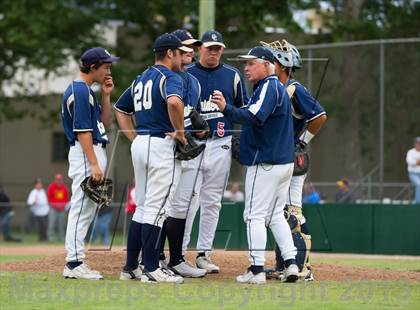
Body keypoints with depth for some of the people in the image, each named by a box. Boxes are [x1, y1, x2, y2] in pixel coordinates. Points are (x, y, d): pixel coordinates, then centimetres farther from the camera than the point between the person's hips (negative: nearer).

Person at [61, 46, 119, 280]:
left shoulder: (87, 91, 18)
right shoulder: (80, 91, -13)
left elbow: (103, 123, 20)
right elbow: (82, 131, -19)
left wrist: (106, 95, 11)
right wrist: (94, 164, -23)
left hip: (94, 152, 11)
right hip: (85, 154, -11)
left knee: (87, 210, 11)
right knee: (82, 208, -9)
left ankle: (76, 263, 13)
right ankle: (74, 263, -8)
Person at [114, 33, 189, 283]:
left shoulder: (141, 80, 18)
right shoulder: (171, 78, -8)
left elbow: (120, 109, 26)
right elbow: (174, 102, -31)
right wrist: (180, 132, -18)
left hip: (140, 144, 9)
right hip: (162, 145, -9)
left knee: (142, 207, 13)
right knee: (156, 208, -7)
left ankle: (131, 267, 14)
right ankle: (151, 269, -7)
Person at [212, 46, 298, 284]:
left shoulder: (268, 86, -12)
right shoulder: (278, 87, 19)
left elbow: (255, 118, -27)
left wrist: (227, 109, -35)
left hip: (265, 163, -10)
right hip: (285, 162, 10)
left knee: (255, 215, -6)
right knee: (276, 215, 14)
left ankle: (257, 270, -8)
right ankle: (291, 263, 8)